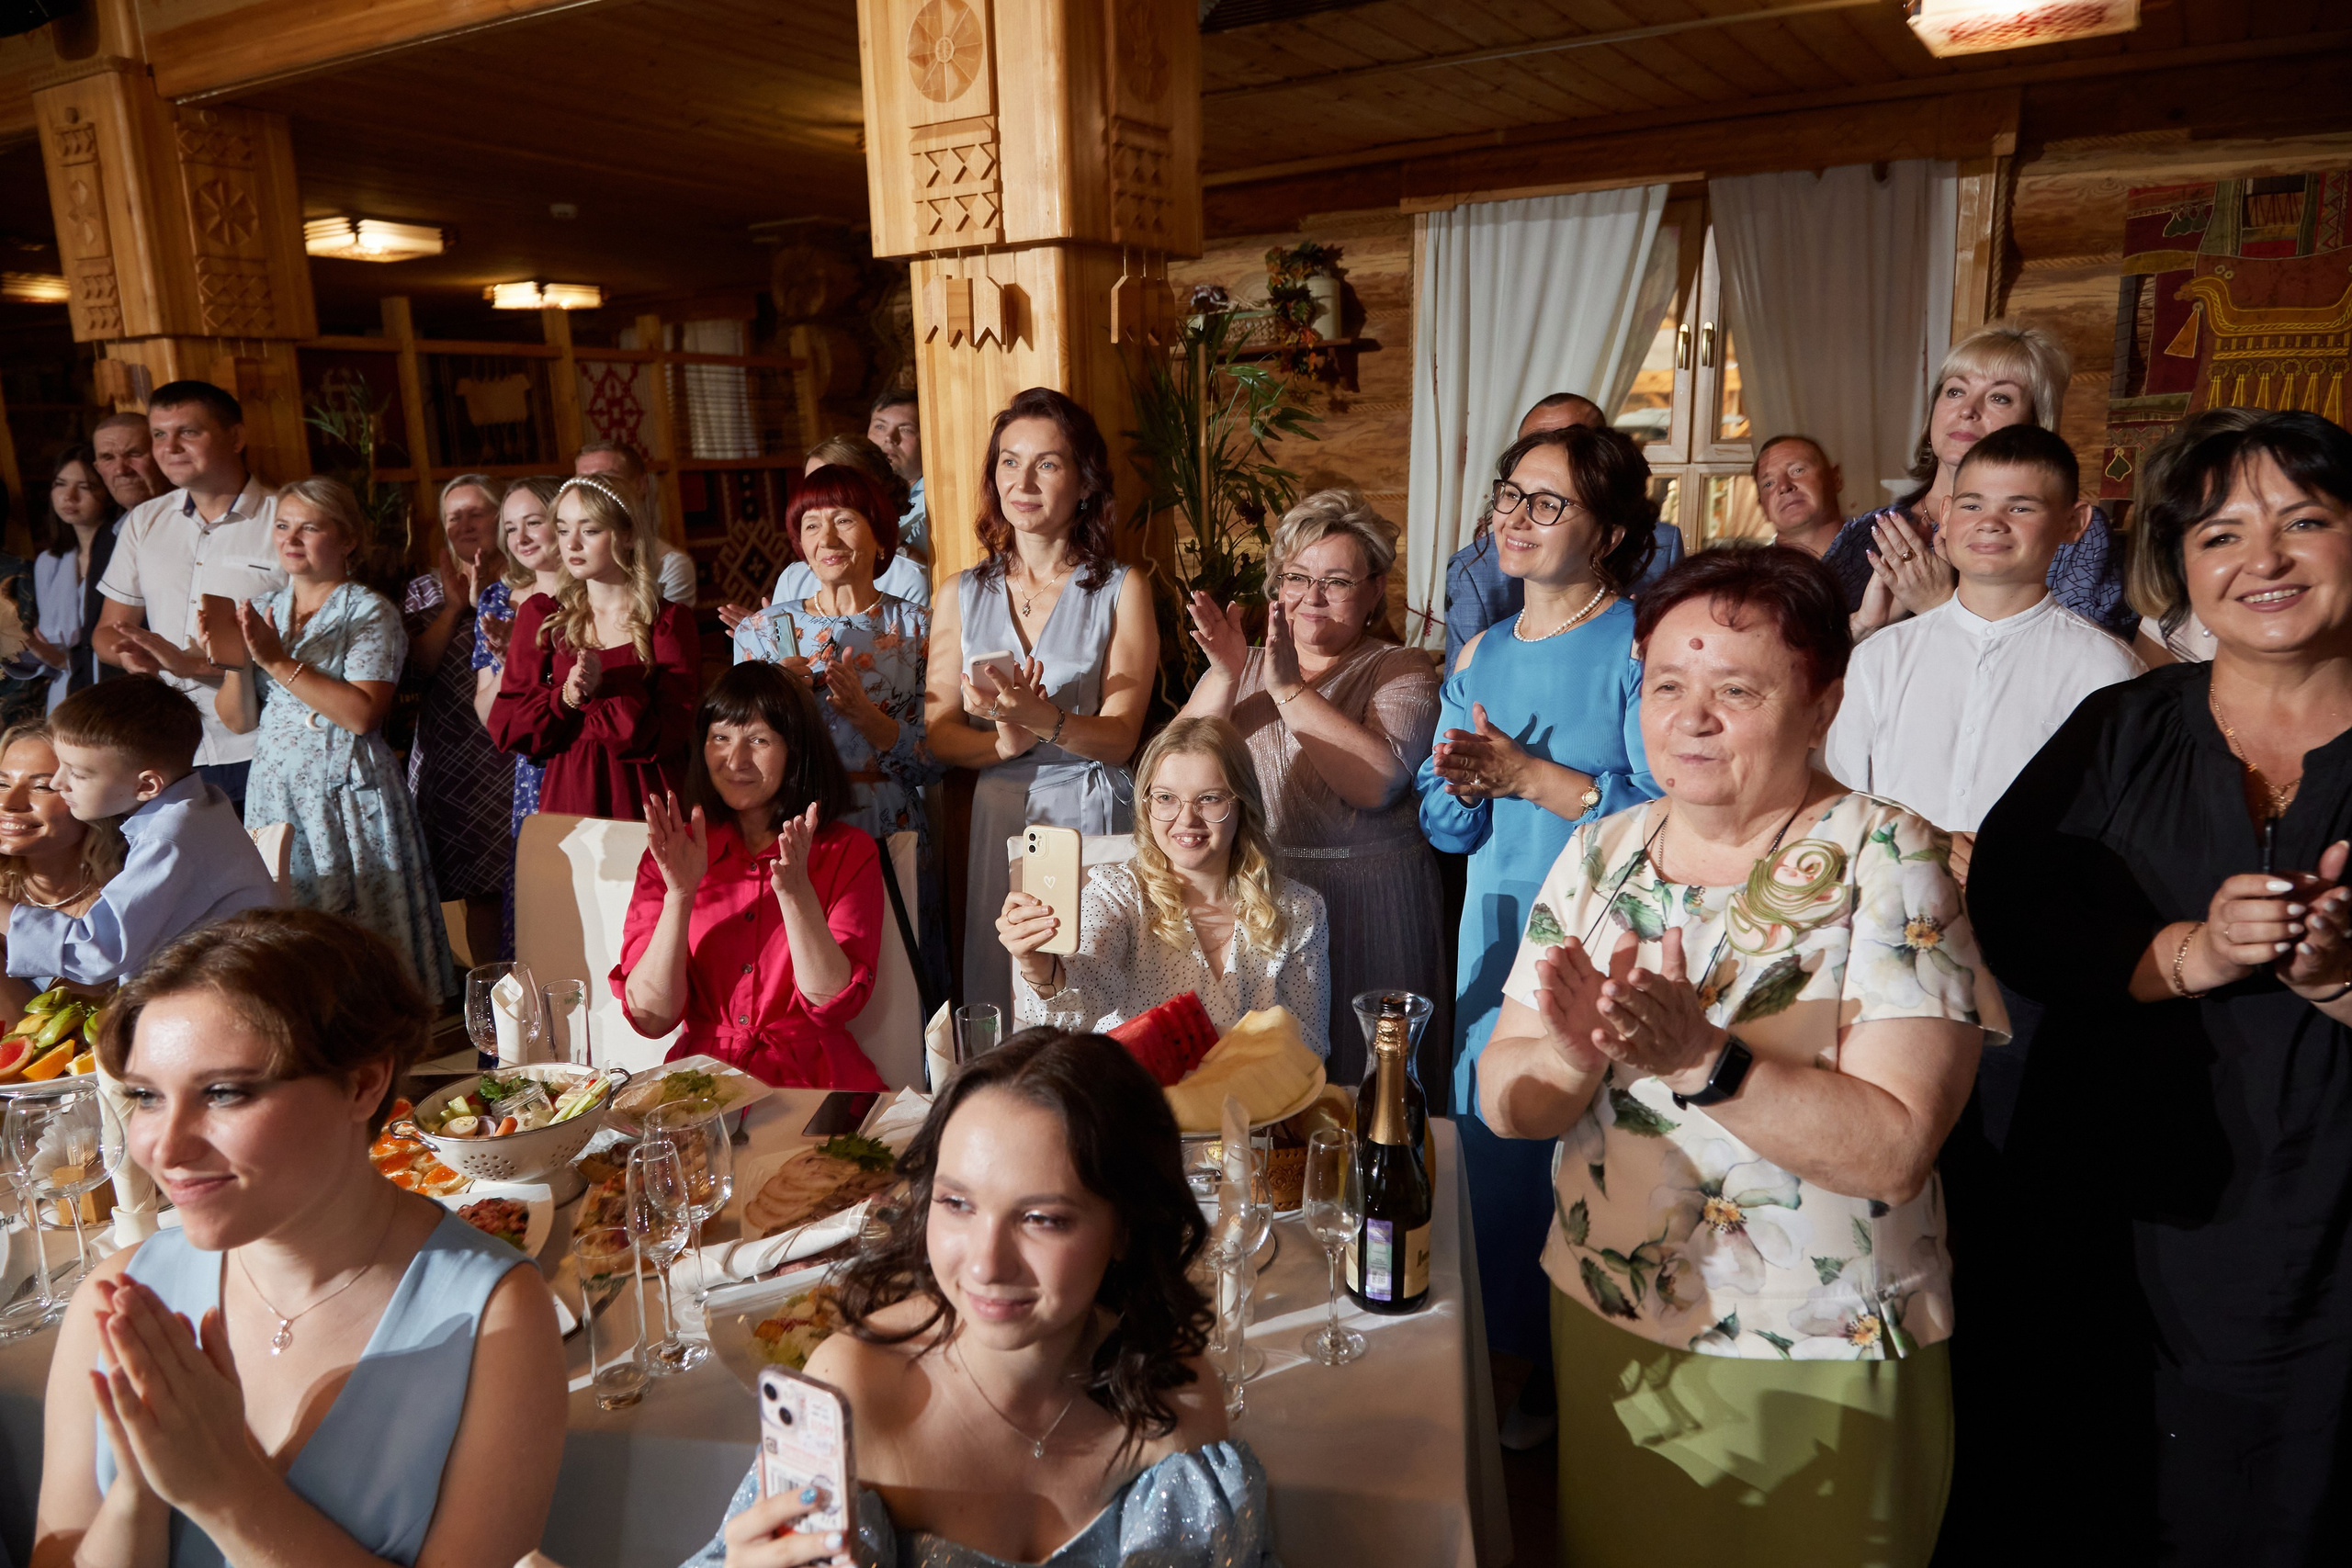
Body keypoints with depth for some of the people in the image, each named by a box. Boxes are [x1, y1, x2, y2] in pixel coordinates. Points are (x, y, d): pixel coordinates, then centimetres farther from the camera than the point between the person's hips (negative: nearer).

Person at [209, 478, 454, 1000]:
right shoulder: (262, 611, 13)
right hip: (276, 794, 5)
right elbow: (239, 721, 11)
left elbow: (362, 712, -18)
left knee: (363, 938, -4)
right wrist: (235, 666, -7)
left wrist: (279, 661, -17)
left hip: (349, 796, -5)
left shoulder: (369, 612, -5)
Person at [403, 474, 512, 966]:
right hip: (453, 762, 2)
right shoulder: (425, 590, 14)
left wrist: (483, 603, -12)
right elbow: (416, 667, 0)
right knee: (480, 888, 4)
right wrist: (454, 606, -6)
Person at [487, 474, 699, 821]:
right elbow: (504, 728, 1)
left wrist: (600, 691, -20)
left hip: (644, 802, -2)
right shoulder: (540, 616, 8)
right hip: (565, 799, 2)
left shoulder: (669, 621, 1)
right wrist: (566, 698, -15)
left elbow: (667, 734, -9)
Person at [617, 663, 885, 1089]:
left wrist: (795, 889, -17)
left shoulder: (848, 853, 3)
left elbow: (835, 1005, -7)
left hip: (812, 1081, -1)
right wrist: (680, 893, -13)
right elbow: (650, 1017, -1)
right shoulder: (671, 853, 7)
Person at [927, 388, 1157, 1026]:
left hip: (1093, 816, -2)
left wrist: (1040, 719, -27)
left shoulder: (1121, 590, -1)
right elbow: (938, 734, 4)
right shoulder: (963, 596, 9)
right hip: (995, 820, 3)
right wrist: (1006, 741, -16)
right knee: (997, 1004, 8)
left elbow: (1120, 737, -9)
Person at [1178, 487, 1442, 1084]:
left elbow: (1380, 783, -20)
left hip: (1365, 905, -3)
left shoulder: (1401, 671, -1)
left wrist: (1290, 689, -21)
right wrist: (1225, 678, -15)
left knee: (1360, 1074, 6)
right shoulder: (1245, 665, 10)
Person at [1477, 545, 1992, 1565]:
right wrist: (1580, 1054, -26)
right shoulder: (1601, 853, -2)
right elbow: (1501, 1101, -6)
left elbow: (1896, 1150, -23)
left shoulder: (1887, 862, -15)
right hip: (1603, 1331, 4)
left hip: (1817, 1369, -4)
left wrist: (1699, 1056, -35)